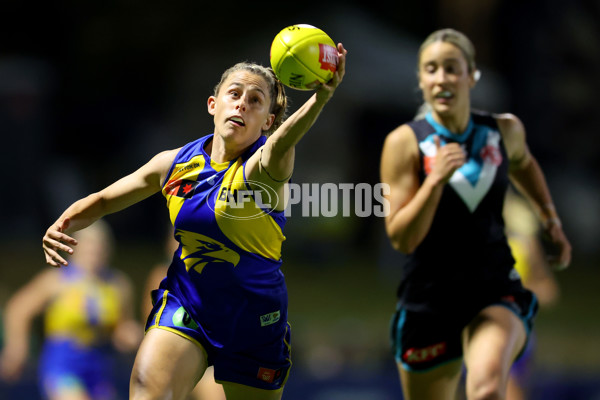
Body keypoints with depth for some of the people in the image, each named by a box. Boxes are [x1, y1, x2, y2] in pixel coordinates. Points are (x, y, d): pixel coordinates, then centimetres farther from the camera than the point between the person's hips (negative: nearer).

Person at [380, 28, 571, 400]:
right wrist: (436, 179, -26)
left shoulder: (505, 130, 0)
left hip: (496, 290, 0)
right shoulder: (404, 142, -9)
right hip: (429, 296, 0)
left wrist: (550, 217, 25)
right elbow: (401, 238, -15)